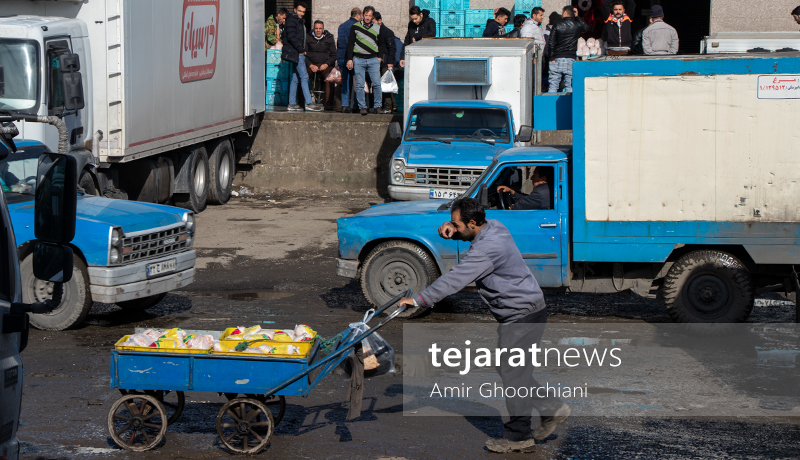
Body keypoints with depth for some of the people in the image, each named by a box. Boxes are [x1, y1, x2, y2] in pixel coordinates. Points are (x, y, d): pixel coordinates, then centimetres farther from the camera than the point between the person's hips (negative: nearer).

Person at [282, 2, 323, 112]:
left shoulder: (299, 21, 21)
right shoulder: (291, 20, -9)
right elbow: (291, 37, -17)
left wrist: (302, 50, 12)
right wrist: (301, 50, -15)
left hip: (299, 53, 10)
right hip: (295, 53, -10)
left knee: (295, 78, 8)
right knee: (304, 77, -12)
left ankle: (292, 104, 9)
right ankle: (309, 103, -14)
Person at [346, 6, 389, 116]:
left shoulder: (378, 28, 9)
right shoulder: (355, 27, 6)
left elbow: (382, 44, 19)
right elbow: (350, 43, 8)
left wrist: (380, 57, 6)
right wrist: (349, 59, 2)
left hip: (373, 59, 1)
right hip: (358, 59, 0)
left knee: (377, 83, -7)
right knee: (359, 85, -3)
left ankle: (377, 106, 3)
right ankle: (362, 107, 3)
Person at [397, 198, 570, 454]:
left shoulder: (487, 249, -26)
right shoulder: (493, 227, 4)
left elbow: (455, 279, -27)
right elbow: (468, 235, 26)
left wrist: (419, 300, -23)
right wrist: (451, 230, 2)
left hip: (524, 316, -10)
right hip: (521, 311, 10)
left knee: (512, 372, -6)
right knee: (512, 370, 15)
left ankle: (518, 437, 0)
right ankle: (552, 409, 22)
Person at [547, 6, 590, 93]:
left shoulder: (557, 25, -2)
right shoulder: (577, 25, 2)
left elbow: (551, 43, -6)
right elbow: (586, 27, 27)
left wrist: (551, 58, -1)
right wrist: (577, 17, 25)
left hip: (557, 59, -1)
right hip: (571, 59, 1)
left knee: (553, 86, 0)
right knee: (570, 87, 3)